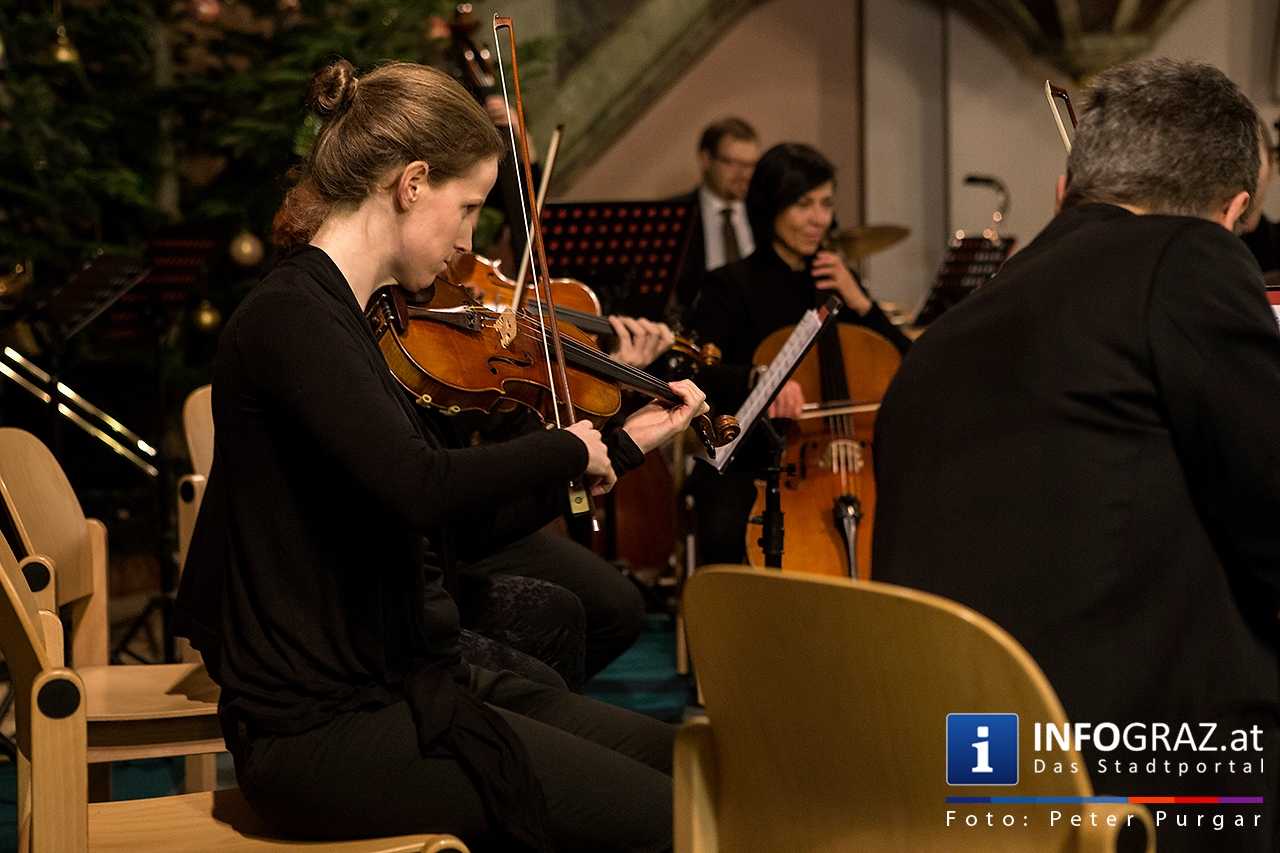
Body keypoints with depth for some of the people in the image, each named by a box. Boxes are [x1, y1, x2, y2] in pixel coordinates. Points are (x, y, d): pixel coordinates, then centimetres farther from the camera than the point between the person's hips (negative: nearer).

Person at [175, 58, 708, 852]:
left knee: (675, 758, 8)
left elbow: (473, 515, 17)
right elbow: (424, 487, -33)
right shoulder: (290, 319, -18)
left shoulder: (341, 319, 12)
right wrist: (568, 447, -16)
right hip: (324, 728, -10)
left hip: (398, 682, 10)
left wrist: (626, 439, 18)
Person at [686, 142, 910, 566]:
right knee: (725, 534, -35)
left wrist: (860, 303, -3)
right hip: (746, 467, -4)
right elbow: (695, 375, -16)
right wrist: (758, 376, -35)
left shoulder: (838, 282, 15)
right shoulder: (733, 285, 0)